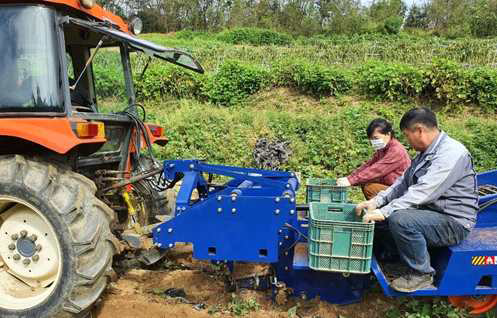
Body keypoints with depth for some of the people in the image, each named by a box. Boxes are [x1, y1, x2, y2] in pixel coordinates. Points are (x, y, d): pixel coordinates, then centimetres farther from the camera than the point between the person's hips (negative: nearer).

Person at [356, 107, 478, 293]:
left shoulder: (451, 153, -22)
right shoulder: (426, 153, 10)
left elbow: (423, 192, -30)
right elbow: (403, 182, 10)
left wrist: (384, 212, -30)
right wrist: (376, 202, -4)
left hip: (453, 222, -9)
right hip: (428, 211, 9)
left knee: (400, 219, -31)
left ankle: (422, 274, -10)